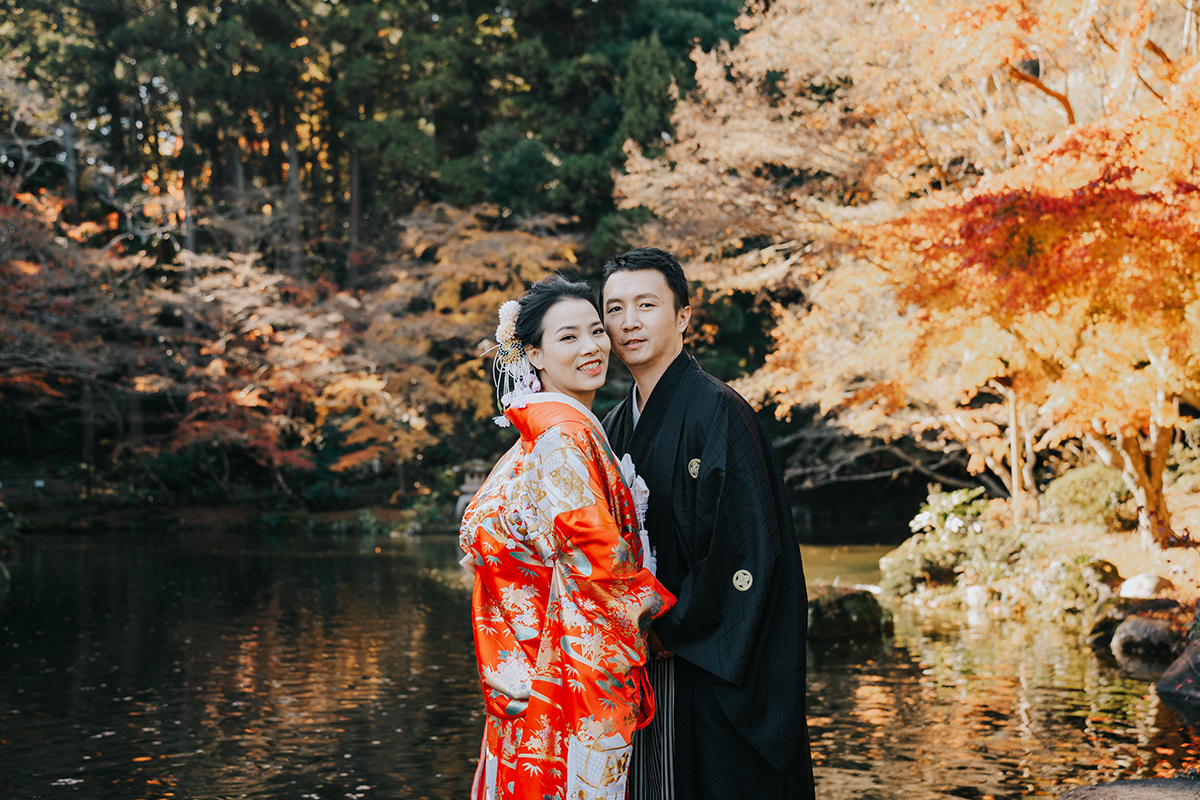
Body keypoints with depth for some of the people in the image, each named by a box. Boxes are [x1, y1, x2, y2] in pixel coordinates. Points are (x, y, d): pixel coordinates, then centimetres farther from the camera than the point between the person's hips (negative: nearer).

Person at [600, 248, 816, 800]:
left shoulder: (718, 412, -13)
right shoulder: (614, 429, 10)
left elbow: (750, 545, -18)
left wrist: (673, 629, -13)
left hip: (713, 671, -7)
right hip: (645, 660, 7)